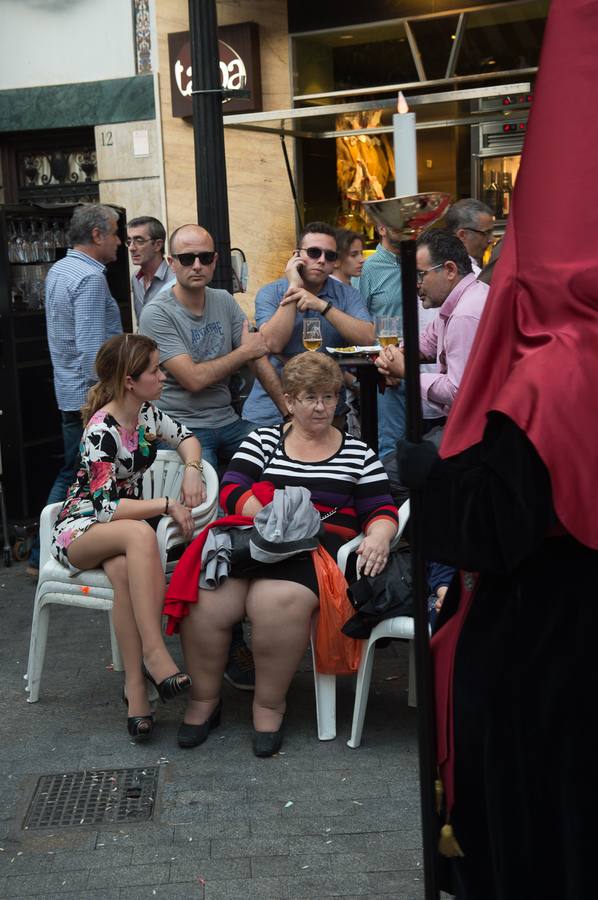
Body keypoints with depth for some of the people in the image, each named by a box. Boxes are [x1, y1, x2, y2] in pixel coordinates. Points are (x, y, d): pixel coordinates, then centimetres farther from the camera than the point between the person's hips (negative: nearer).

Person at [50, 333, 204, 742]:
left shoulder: (146, 413, 1)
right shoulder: (101, 432, -21)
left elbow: (186, 438, 17)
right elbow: (106, 507, -25)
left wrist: (192, 470, -4)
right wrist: (167, 505, -23)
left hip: (123, 528, 5)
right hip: (80, 528, -5)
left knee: (124, 571, -33)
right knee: (141, 534, -39)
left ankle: (136, 686, -32)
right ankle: (154, 652, -37)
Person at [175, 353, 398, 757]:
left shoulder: (358, 453, 18)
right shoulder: (263, 441, 18)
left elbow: (382, 511, 13)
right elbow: (232, 492, 5)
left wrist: (378, 537, -10)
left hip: (316, 552, -1)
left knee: (277, 601, -35)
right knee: (204, 599, -27)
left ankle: (270, 705, -12)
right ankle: (204, 699, -3)